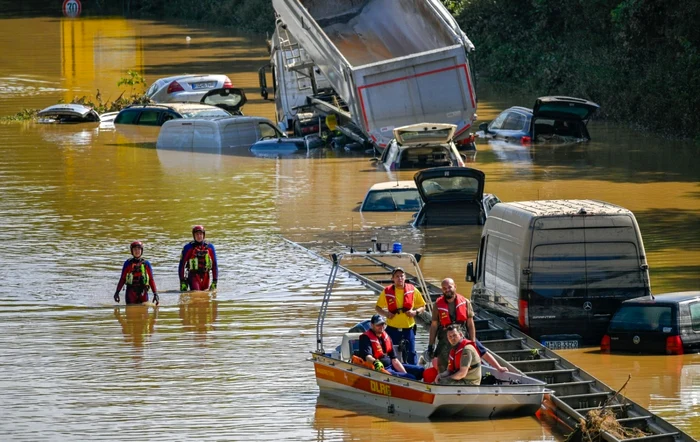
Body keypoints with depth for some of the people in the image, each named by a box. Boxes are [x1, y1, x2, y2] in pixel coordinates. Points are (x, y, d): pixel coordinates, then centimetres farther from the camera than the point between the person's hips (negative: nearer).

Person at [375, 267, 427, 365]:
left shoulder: (412, 290, 1)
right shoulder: (387, 292, 0)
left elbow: (422, 307, 10)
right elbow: (377, 307, 10)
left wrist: (416, 312, -11)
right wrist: (385, 313, -9)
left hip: (408, 328, 0)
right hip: (392, 328, 0)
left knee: (411, 353, -2)